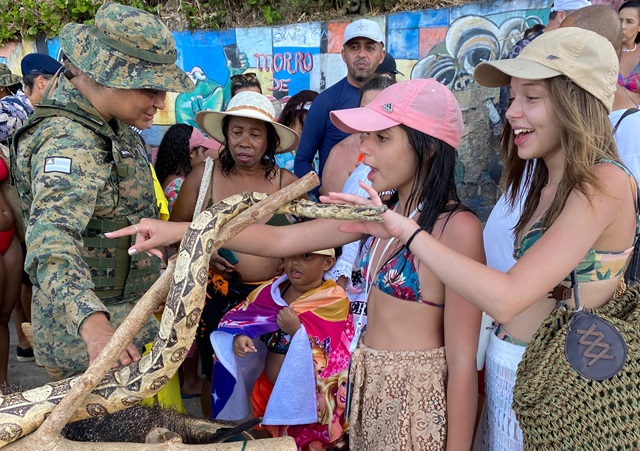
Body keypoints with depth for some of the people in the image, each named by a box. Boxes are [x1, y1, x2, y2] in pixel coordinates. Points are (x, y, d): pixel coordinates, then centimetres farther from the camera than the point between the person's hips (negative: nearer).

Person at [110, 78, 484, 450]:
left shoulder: (457, 227, -18)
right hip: (370, 390, 7)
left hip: (418, 397, -7)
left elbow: (464, 363, -17)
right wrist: (178, 231, -4)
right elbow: (280, 240, 4)